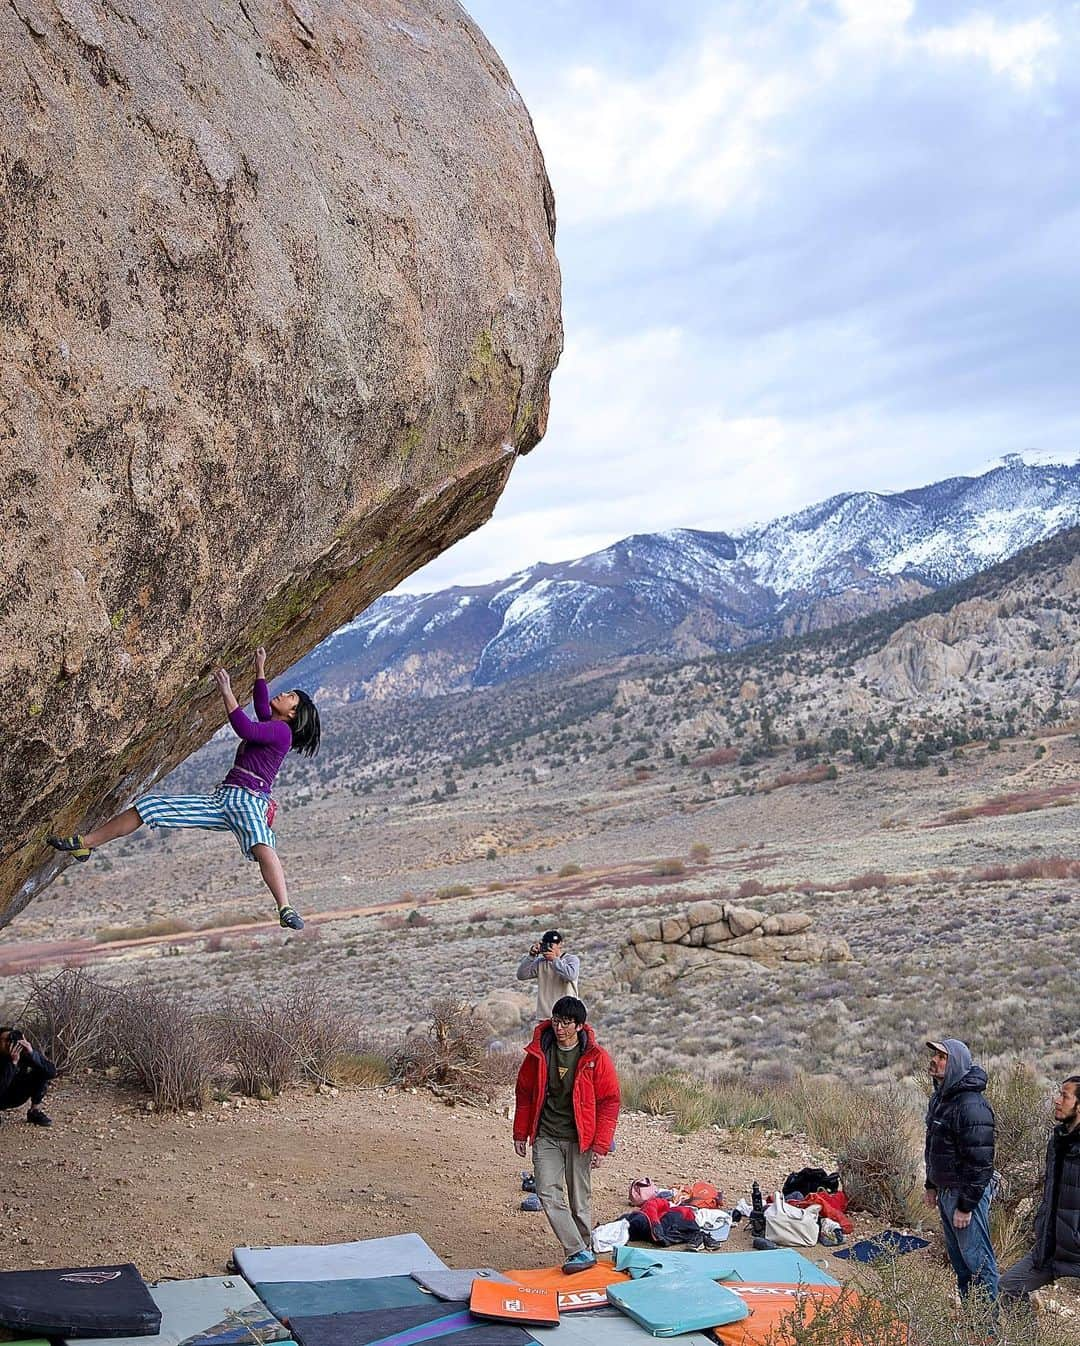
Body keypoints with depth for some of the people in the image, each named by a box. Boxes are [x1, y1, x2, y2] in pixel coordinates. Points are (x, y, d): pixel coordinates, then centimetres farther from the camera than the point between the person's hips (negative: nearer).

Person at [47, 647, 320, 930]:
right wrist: (260, 669, 51)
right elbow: (262, 708, 48)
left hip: (248, 801, -9)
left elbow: (245, 729, -19)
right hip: (222, 798, 9)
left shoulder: (282, 731, -1)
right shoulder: (269, 725, 24)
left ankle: (287, 911, -52)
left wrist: (226, 692, -13)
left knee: (262, 848, -42)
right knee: (147, 806, 3)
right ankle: (84, 844, 9)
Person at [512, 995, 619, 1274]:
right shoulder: (538, 1052, -2)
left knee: (580, 1199, 6)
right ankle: (580, 1253, -6)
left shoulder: (596, 1057, -10)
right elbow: (524, 1093, 10)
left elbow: (609, 1102, -5)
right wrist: (520, 1133, 12)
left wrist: (601, 1145, -8)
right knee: (549, 1195, -10)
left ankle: (583, 1249, 24)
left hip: (579, 1139, -2)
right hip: (545, 1137, 2)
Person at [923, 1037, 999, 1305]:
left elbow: (979, 1162, -24)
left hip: (968, 1193, -10)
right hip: (946, 1191, 10)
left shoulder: (972, 1105, -25)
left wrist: (966, 1206, -22)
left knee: (976, 1258, -2)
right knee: (957, 1257, 19)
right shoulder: (940, 1097, 7)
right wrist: (931, 1185, 19)